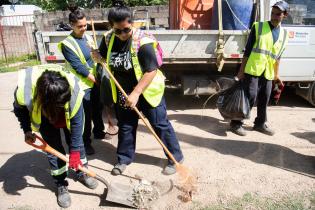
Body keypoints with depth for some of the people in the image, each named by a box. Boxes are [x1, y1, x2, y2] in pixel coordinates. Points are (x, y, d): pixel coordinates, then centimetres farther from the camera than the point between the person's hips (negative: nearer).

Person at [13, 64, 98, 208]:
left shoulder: (74, 90, -42)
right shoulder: (24, 91, -40)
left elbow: (77, 123, -28)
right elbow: (19, 109, -12)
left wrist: (74, 152, -22)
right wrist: (27, 130, -12)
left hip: (68, 113, 0)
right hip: (42, 112, 0)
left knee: (76, 141, 4)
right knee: (54, 147, -5)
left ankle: (82, 173, 28)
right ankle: (61, 185, 13)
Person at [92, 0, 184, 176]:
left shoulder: (143, 42, -24)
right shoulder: (109, 38, -4)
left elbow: (152, 70, -25)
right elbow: (104, 59, 11)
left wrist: (136, 93, -28)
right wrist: (95, 54, -13)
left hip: (147, 92, -5)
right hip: (123, 93, 6)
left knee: (160, 125, 5)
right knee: (125, 126, 17)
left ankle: (176, 158, 23)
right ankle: (124, 159, 36)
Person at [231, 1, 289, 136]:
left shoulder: (284, 34, 10)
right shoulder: (258, 27, -2)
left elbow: (278, 56, 18)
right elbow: (248, 50, -4)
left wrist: (276, 74, 18)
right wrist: (241, 70, -8)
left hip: (268, 73, 5)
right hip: (252, 70, -5)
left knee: (264, 100, 11)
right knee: (250, 98, -8)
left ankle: (260, 124, 28)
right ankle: (236, 123, 5)